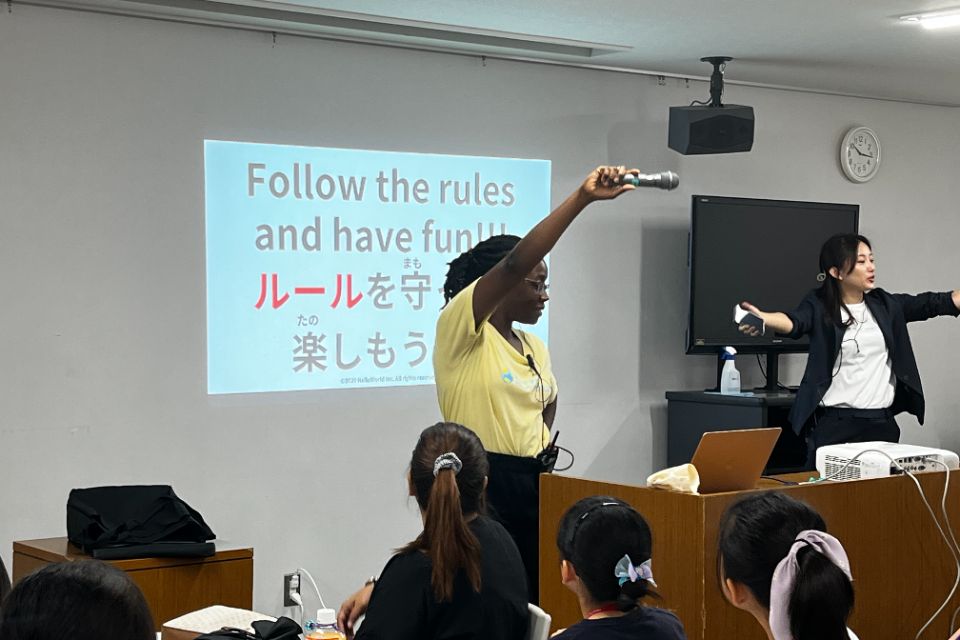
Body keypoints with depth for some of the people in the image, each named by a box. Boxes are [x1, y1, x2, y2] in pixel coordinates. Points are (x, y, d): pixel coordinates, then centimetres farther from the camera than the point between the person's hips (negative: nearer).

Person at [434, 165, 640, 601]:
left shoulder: (536, 349, 14)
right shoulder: (459, 329, -9)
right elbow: (516, 262, -22)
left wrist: (542, 449, 11)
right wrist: (582, 198, -25)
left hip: (531, 485, 8)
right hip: (480, 485, -7)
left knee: (532, 606, 6)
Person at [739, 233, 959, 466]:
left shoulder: (885, 305, 12)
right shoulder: (819, 307, -3)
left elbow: (936, 303, 11)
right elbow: (795, 321, -23)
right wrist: (762, 318, -44)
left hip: (883, 423, 4)